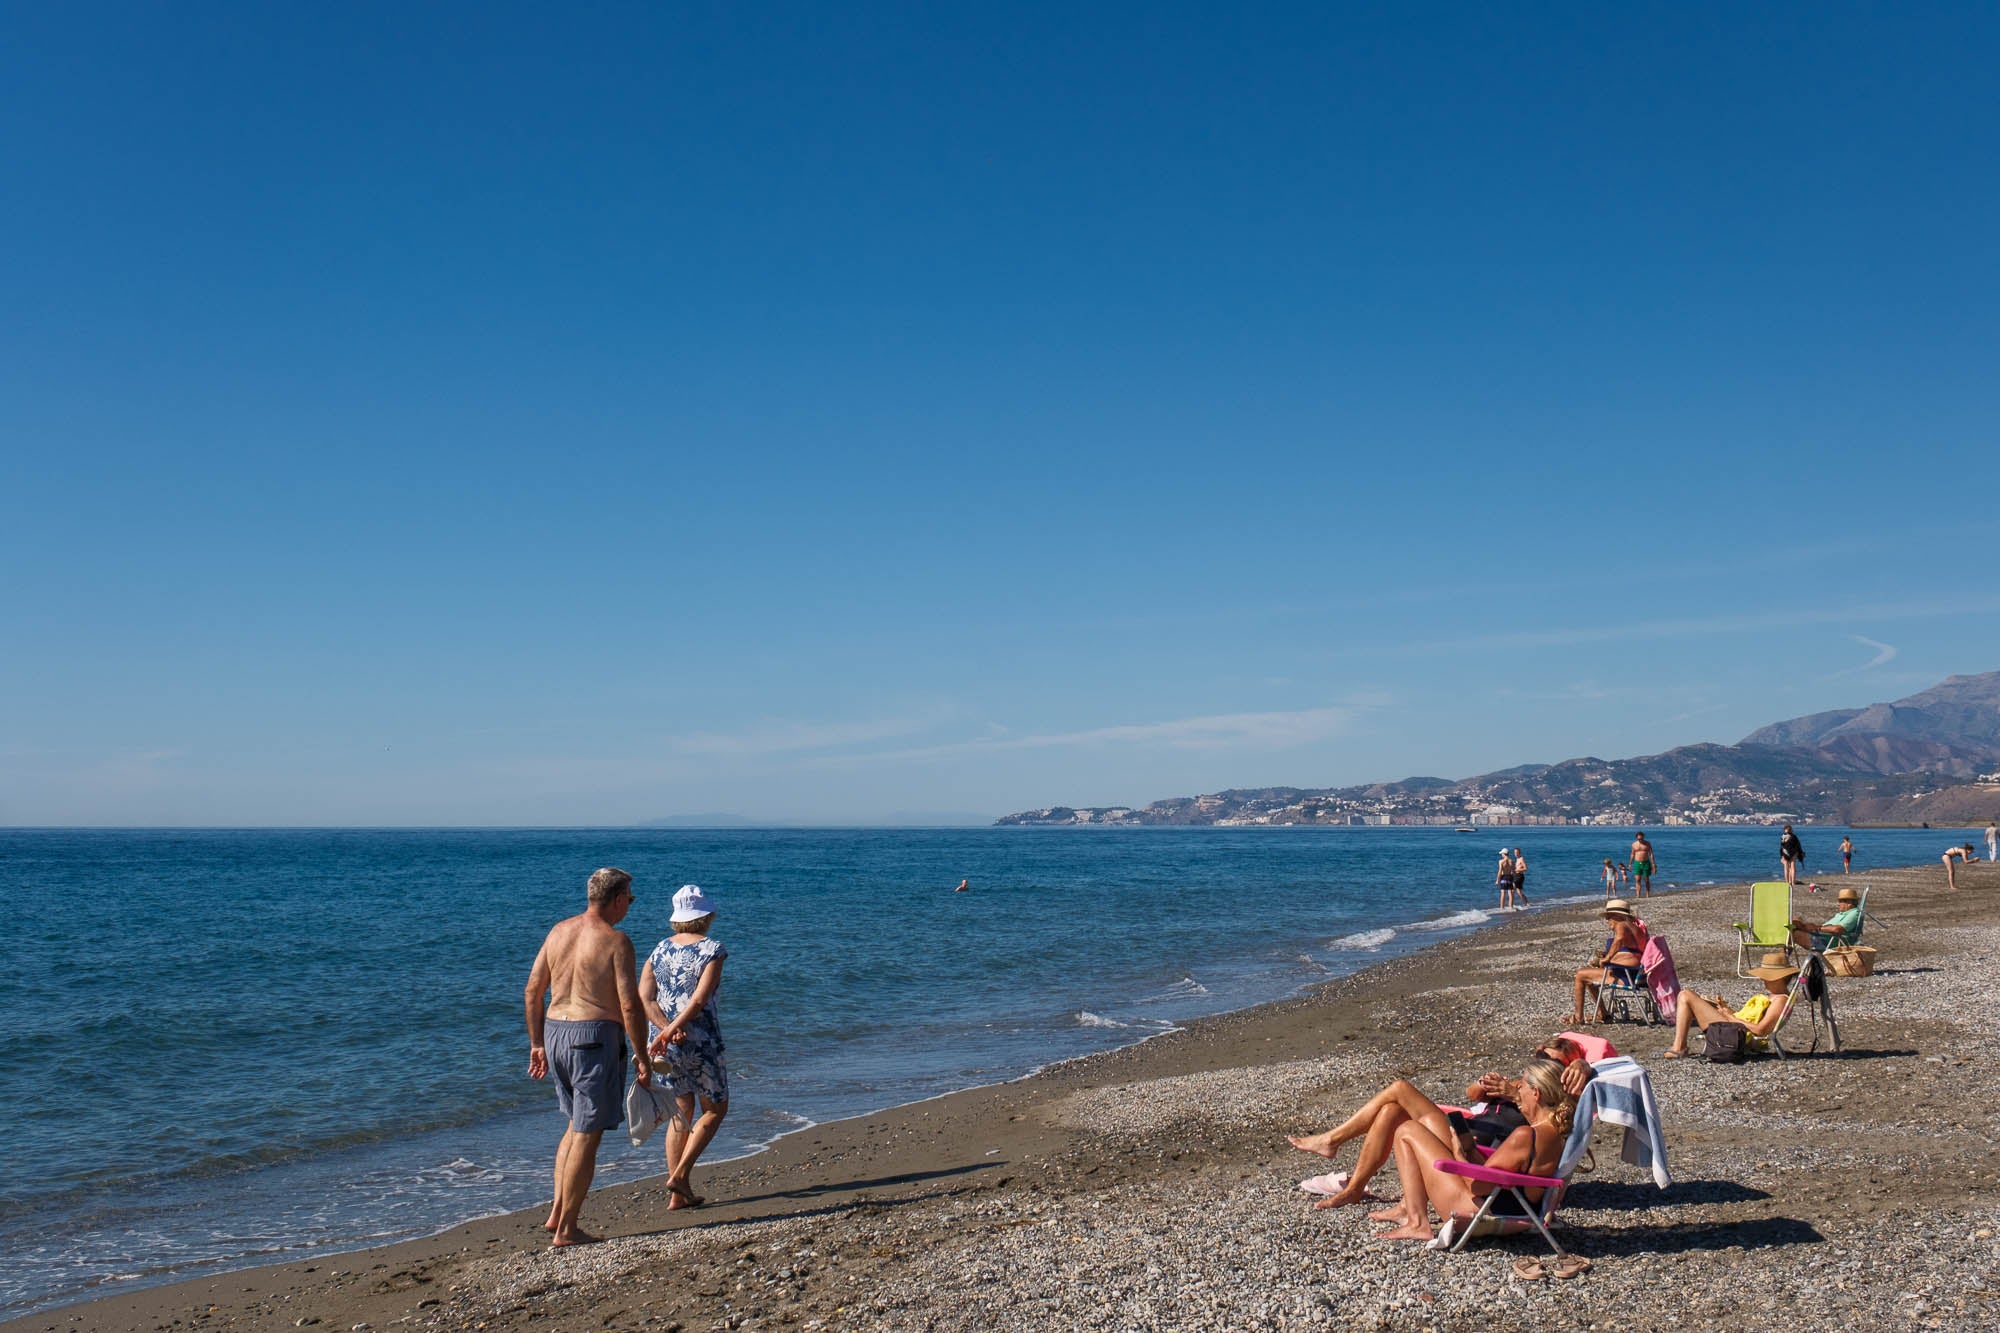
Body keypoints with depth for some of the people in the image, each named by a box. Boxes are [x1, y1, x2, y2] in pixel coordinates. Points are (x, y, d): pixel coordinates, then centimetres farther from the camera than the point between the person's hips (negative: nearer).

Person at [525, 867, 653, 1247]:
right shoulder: (615, 941, -12)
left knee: (577, 1124, 23)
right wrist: (642, 1056, -6)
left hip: (555, 1032, 7)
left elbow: (533, 991, 12)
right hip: (595, 1036, -7)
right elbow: (629, 1006, -15)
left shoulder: (559, 931, 9)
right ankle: (567, 1229, 7)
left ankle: (557, 1212, 20)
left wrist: (537, 1043, 20)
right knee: (587, 1134, 2)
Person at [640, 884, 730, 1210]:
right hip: (701, 1043, -5)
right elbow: (700, 999, -19)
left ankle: (678, 1195, 15)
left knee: (681, 1115, 15)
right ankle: (681, 1175, 0)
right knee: (716, 1109, 13)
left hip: (666, 1044, 6)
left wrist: (666, 1028, -11)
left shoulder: (660, 950, 8)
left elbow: (644, 997, -2)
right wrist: (671, 1031, -18)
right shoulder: (712, 949, -8)